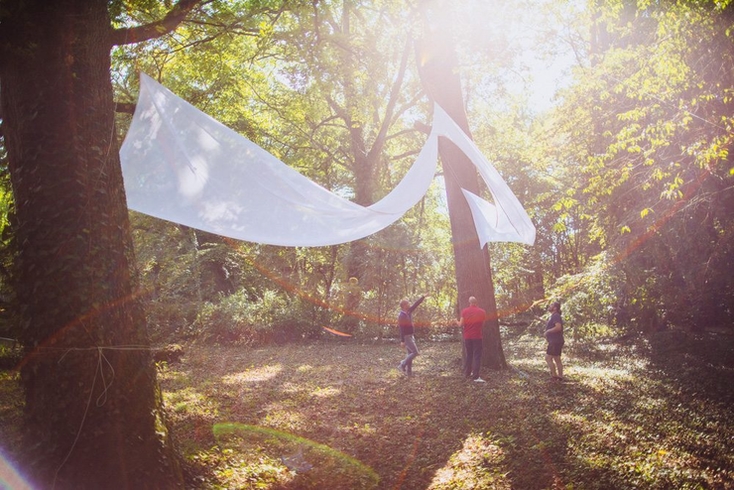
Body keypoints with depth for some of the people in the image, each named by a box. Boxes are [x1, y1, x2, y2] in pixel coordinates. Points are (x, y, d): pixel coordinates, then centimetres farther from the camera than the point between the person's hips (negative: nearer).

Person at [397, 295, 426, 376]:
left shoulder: (408, 312, 6)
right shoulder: (401, 316, -19)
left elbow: (415, 305, 17)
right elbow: (401, 329, -20)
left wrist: (422, 297, 14)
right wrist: (402, 341, -22)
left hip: (411, 336, 9)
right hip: (406, 337, -9)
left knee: (410, 353, 10)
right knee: (415, 352, -10)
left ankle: (409, 371, 14)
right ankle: (402, 365, -5)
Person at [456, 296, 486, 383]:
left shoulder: (464, 311, -6)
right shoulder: (482, 312, -5)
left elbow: (461, 324, -6)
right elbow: (483, 323, 4)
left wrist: (457, 322, 16)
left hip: (467, 336, 2)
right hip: (477, 336, -2)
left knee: (468, 355, 16)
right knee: (477, 356, -2)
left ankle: (467, 373, 23)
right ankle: (475, 376, -10)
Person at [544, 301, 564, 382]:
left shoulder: (555, 316, -14)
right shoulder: (553, 316, 18)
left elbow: (558, 327, -27)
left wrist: (547, 331, -19)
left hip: (555, 342, -10)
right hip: (554, 341, 10)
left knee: (548, 358, -9)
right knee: (557, 359, 10)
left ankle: (554, 375, -7)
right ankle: (560, 376, 12)